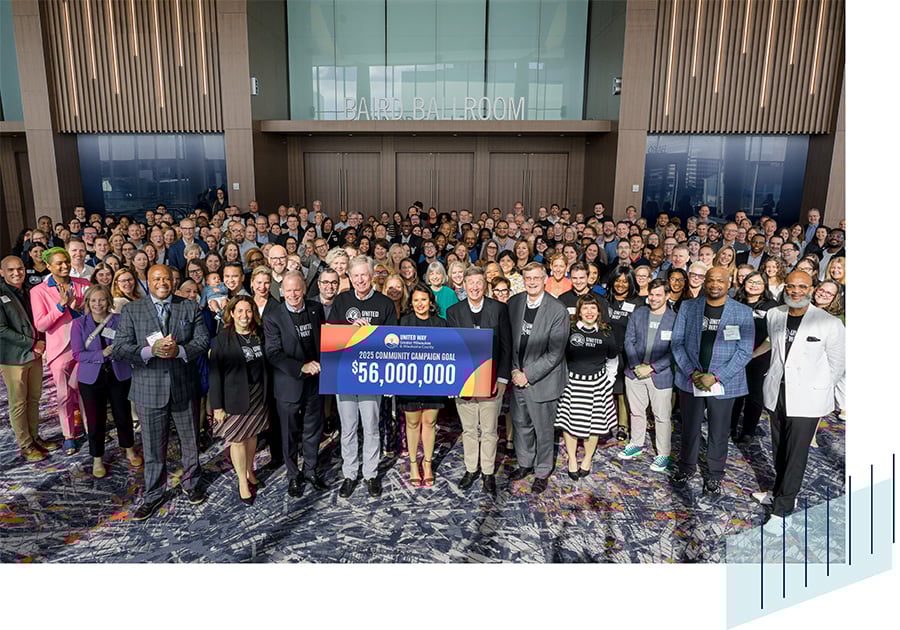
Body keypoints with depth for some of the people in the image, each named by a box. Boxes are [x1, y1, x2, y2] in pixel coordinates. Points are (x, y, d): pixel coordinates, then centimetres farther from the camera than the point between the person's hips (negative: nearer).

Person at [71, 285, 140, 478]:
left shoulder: (119, 320, -2)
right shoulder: (79, 324, -4)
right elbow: (77, 354, -8)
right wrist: (102, 354, -22)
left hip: (119, 375, 1)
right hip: (91, 378, -1)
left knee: (123, 416, 11)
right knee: (95, 420, 6)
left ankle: (130, 451, 33)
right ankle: (97, 460, 24)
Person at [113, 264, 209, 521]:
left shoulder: (190, 307, 2)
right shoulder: (131, 310, -1)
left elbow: (203, 341, -3)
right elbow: (119, 349, -8)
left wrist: (179, 350, -21)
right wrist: (150, 350, -24)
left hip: (183, 385, 1)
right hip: (149, 388, -1)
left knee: (190, 441, 15)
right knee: (153, 446, 10)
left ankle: (191, 484, 37)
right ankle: (153, 495, 28)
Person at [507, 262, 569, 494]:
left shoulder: (558, 310, -16)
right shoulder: (514, 303, 0)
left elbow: (555, 353, -16)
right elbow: (509, 340, 6)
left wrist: (528, 375, -16)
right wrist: (514, 370, -4)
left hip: (542, 379, -5)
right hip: (517, 377, 5)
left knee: (543, 429, 9)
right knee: (521, 423, 19)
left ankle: (542, 472, 30)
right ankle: (525, 463, 41)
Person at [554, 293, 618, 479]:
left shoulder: (606, 333, 1)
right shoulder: (569, 331, -5)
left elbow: (612, 358, 15)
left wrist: (609, 379, 10)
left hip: (597, 383, 1)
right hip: (571, 382, -1)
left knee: (594, 422, 8)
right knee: (569, 422, 5)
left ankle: (588, 459, 29)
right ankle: (572, 459, 23)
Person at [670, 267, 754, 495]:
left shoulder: (743, 313, -5)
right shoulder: (688, 307, 0)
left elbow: (745, 351, -7)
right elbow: (677, 342, 0)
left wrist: (716, 377, -15)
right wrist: (692, 372, -12)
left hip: (723, 383, -1)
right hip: (689, 380, 2)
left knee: (719, 432, 10)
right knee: (689, 427, 14)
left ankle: (715, 475, 28)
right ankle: (686, 467, 34)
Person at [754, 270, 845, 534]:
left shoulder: (830, 324, -12)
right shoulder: (773, 315, 1)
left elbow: (837, 365, -2)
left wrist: (817, 389, 1)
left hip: (807, 398, -4)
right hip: (777, 393, 5)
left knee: (796, 453, 0)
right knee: (779, 448, 17)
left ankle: (781, 510, 8)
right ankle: (780, 491, 36)